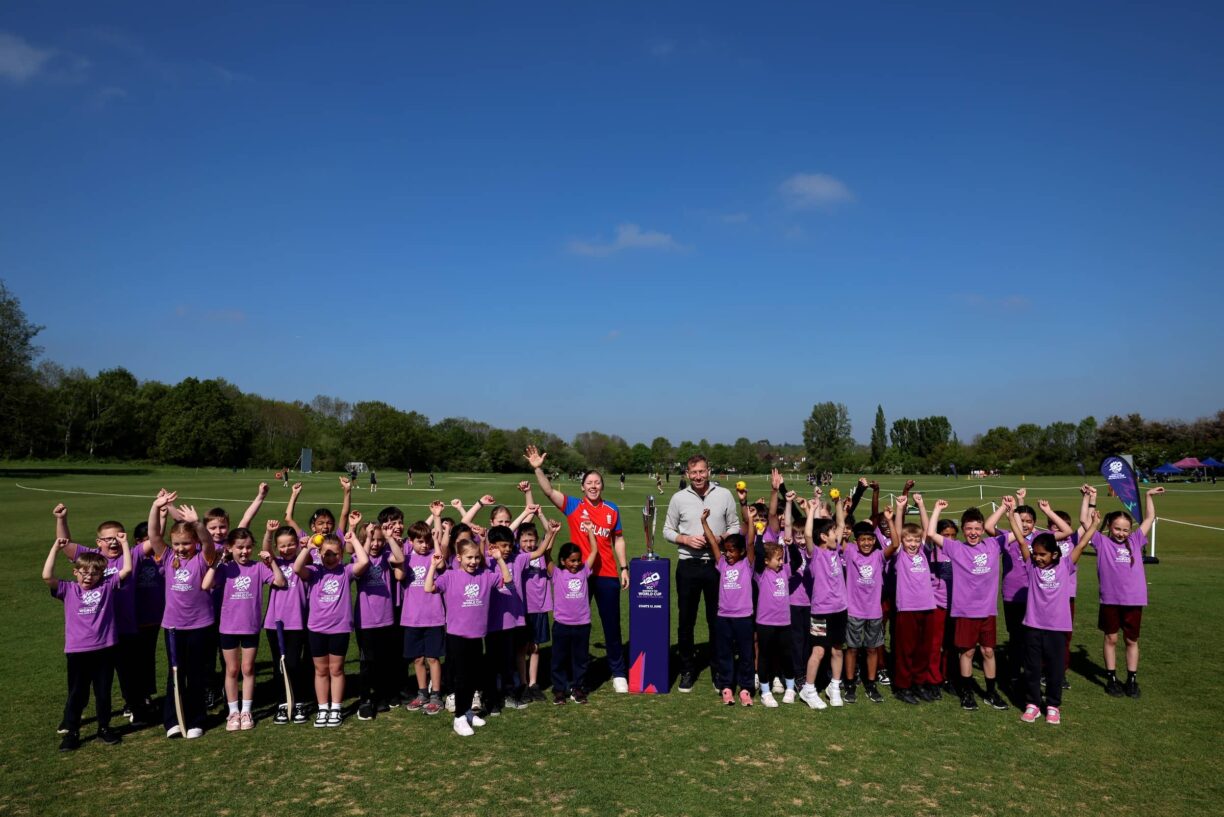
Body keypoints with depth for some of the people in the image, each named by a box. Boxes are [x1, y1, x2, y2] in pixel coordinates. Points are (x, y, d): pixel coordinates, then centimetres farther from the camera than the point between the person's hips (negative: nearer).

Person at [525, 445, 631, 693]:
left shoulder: (612, 510, 4)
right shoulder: (573, 506, -2)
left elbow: (618, 539, 12)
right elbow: (549, 491, -14)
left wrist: (624, 567, 8)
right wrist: (538, 468, -27)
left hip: (607, 575, 1)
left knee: (612, 625, 8)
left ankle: (619, 674, 22)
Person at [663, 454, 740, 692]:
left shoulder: (724, 495, 2)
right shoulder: (679, 498, 2)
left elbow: (735, 526, 8)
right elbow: (667, 530, 6)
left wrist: (721, 538, -12)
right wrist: (686, 540, -12)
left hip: (716, 565, 0)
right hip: (688, 566, 0)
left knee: (717, 619, 8)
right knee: (686, 620, 7)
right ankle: (687, 670, 20)